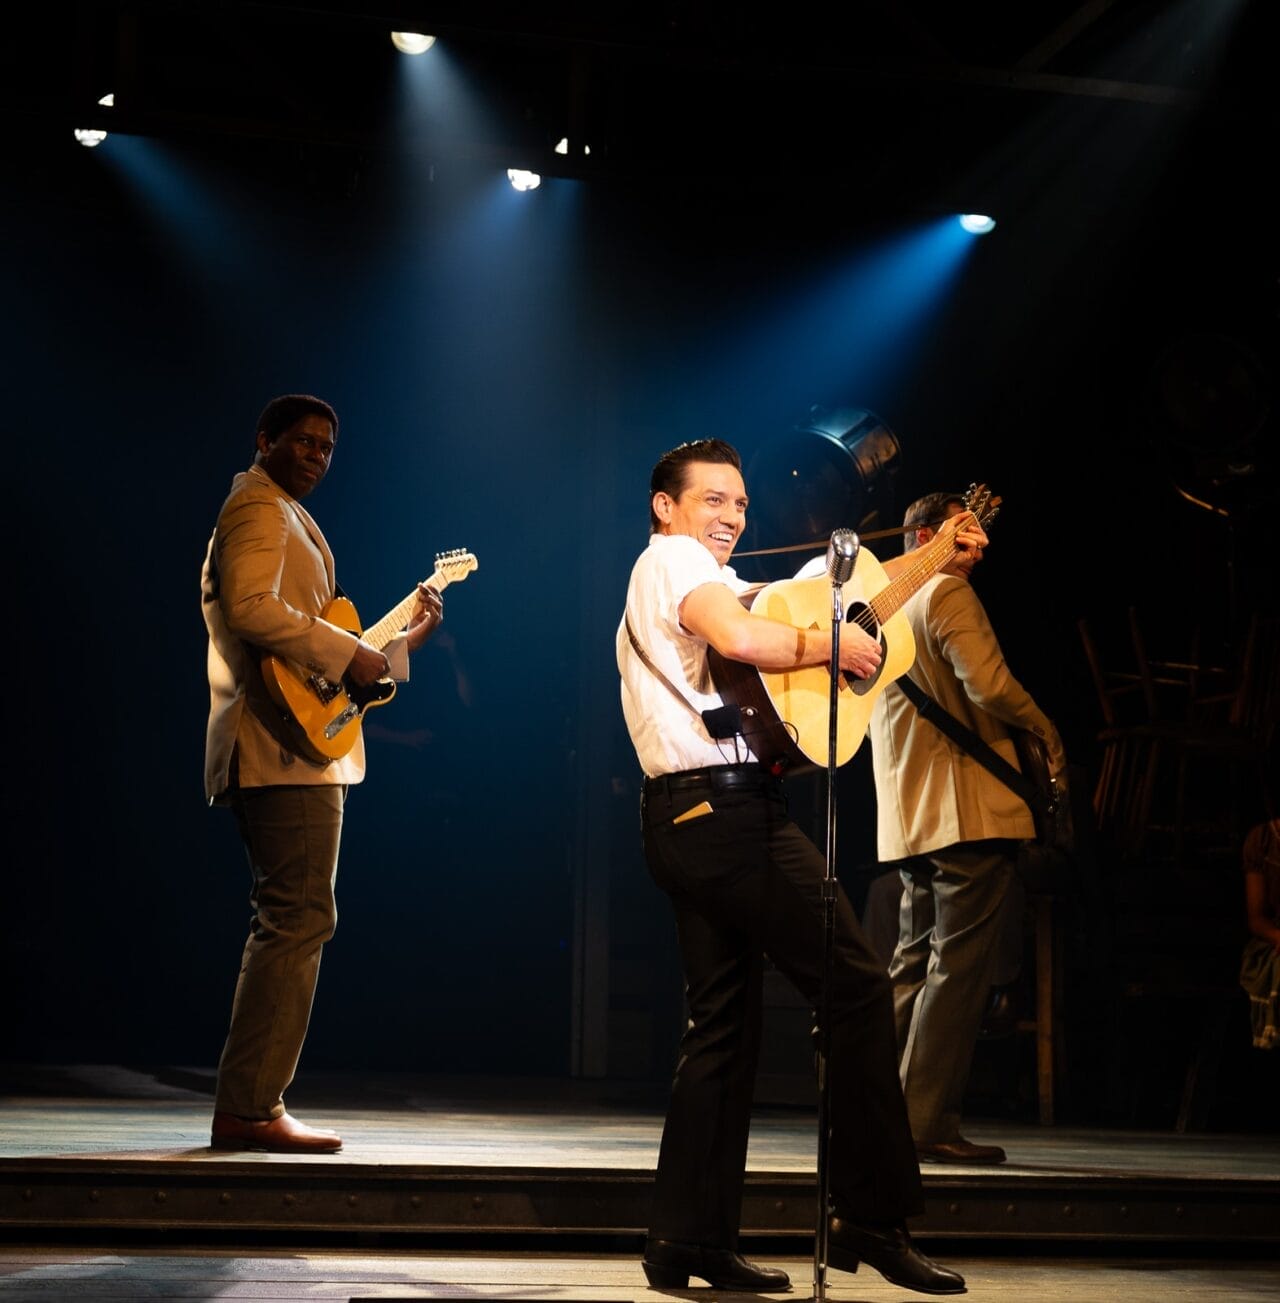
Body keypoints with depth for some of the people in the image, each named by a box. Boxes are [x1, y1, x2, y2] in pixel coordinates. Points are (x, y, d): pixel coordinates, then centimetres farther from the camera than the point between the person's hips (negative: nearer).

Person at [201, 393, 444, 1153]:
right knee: (301, 918, -13)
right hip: (287, 750, -11)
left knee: (289, 921, 12)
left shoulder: (287, 518, 26)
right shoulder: (260, 510, -6)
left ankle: (249, 1105, 14)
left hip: (287, 752, 11)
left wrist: (404, 641, 20)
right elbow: (252, 607, -25)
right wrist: (347, 653, -21)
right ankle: (250, 1109, -13)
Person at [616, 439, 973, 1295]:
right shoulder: (673, 559, -3)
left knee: (725, 1024, 10)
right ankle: (873, 1217, -4)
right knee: (859, 989, -7)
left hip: (684, 820, 11)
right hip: (727, 807, -11)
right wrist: (832, 645, -11)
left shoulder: (696, 579, 28)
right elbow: (740, 636, -26)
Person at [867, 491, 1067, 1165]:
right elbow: (989, 684, -21)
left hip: (909, 817, 9)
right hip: (966, 810, -9)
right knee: (959, 965, -8)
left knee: (914, 963, 14)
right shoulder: (948, 593, -8)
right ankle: (927, 1123, -10)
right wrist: (1047, 730, -7)